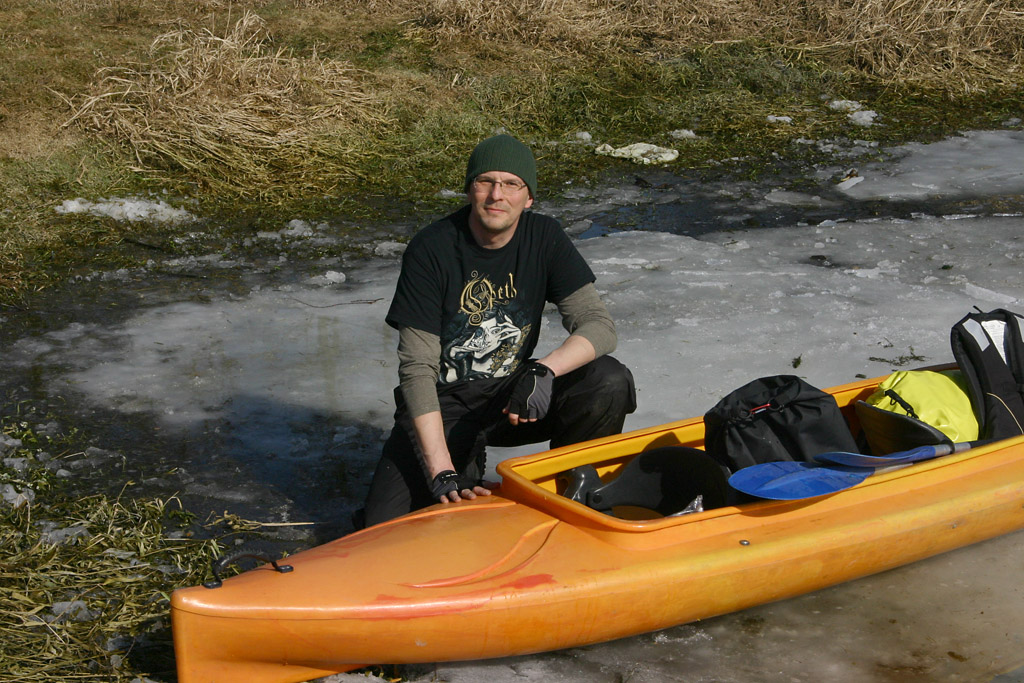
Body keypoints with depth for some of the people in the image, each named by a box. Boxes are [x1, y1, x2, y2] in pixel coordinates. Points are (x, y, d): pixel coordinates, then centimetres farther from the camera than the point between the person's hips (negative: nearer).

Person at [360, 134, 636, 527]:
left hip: (514, 393, 2)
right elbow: (417, 368, -21)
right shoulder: (431, 250, -18)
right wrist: (442, 473, -29)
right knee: (384, 524, -21)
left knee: (610, 382, -25)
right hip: (444, 403, -2)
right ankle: (466, 471, 11)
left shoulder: (544, 239, -7)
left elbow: (599, 325, -13)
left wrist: (544, 371, -34)